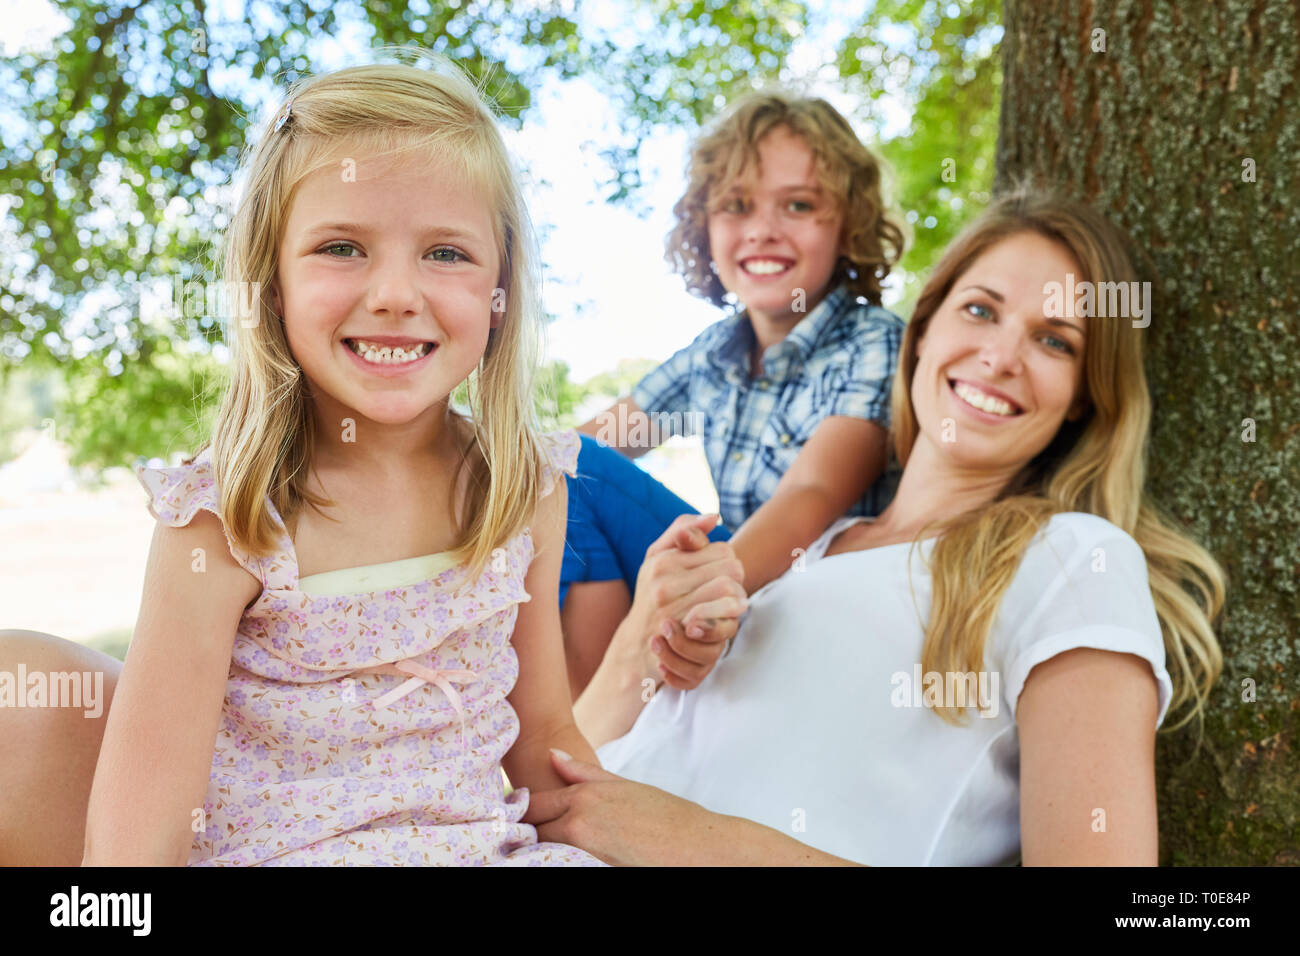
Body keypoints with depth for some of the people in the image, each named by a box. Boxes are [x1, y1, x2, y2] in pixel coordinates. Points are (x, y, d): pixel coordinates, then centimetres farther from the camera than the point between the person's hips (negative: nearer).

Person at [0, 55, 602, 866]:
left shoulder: (527, 492, -4)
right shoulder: (222, 524, -16)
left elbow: (544, 736, 7)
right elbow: (137, 838, -19)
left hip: (477, 842, 2)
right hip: (267, 848, -1)